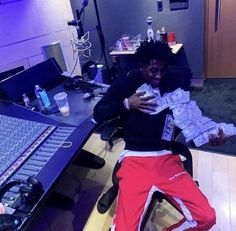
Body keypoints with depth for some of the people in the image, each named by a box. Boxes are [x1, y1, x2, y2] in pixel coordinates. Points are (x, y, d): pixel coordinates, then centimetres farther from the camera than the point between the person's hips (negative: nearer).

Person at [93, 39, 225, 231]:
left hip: (166, 157, 3)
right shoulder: (125, 85, 5)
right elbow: (98, 114, 3)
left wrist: (210, 135, -7)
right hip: (135, 159, -2)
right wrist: (126, 104, -11)